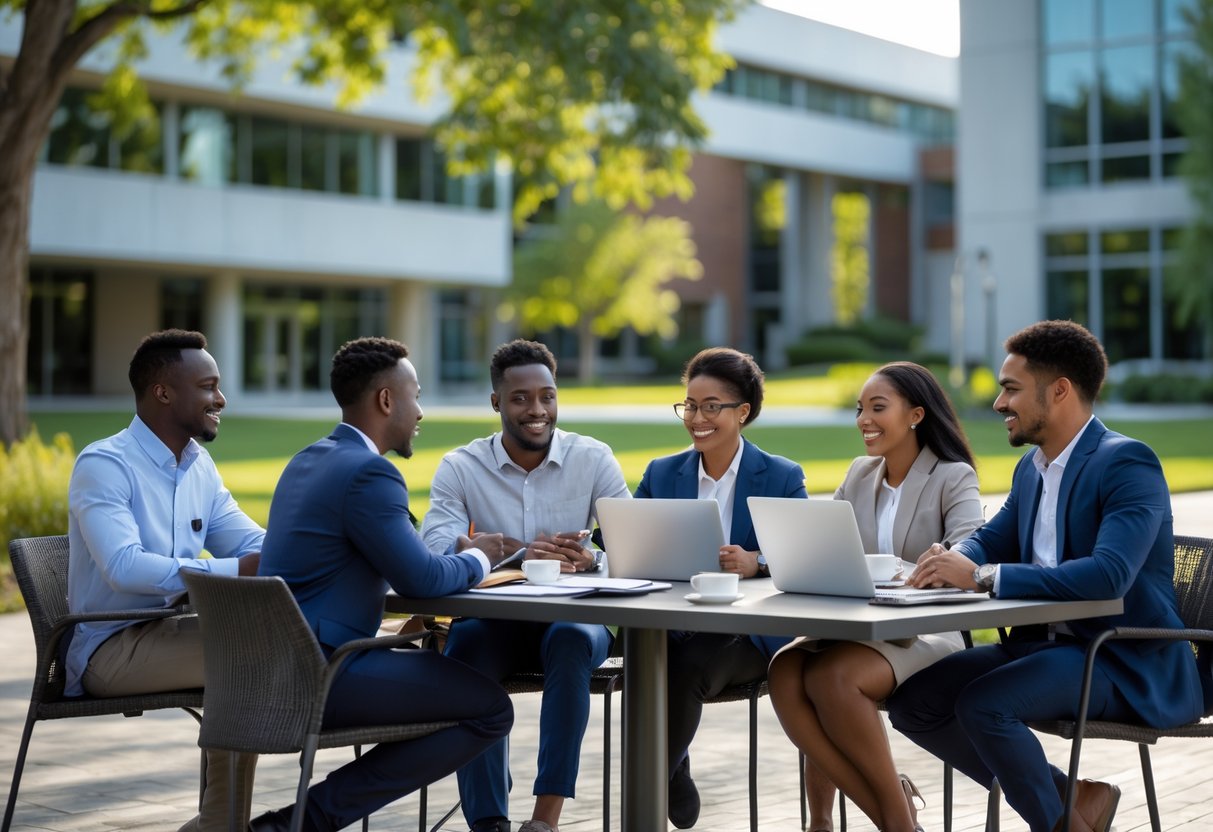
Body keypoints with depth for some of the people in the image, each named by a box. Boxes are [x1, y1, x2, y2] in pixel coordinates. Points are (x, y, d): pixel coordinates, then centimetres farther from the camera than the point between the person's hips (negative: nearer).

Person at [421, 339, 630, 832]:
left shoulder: (593, 459, 2)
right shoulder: (459, 468, 0)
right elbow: (436, 549, -16)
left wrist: (588, 559, -32)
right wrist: (516, 552, -35)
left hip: (574, 616, 0)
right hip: (493, 620, 0)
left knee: (570, 641, -34)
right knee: (466, 647, -33)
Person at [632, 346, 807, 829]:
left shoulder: (782, 477, 2)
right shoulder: (662, 474, 12)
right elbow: (622, 541, 5)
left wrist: (756, 563, -32)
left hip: (750, 631, -2)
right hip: (674, 625, 2)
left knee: (690, 666, -33)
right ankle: (674, 773, -11)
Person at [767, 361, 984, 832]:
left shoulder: (954, 477, -2)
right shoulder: (860, 475, 16)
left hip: (925, 632, -5)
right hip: (854, 628, 5)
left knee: (830, 677, -34)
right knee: (784, 673, -27)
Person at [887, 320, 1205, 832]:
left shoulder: (1126, 463, -16)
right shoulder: (1032, 465, 12)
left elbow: (1107, 575, -31)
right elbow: (991, 539, 21)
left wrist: (983, 577, -32)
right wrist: (952, 560, -6)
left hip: (1124, 662, -9)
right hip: (1044, 644, 9)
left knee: (981, 704, -30)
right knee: (911, 699, -4)